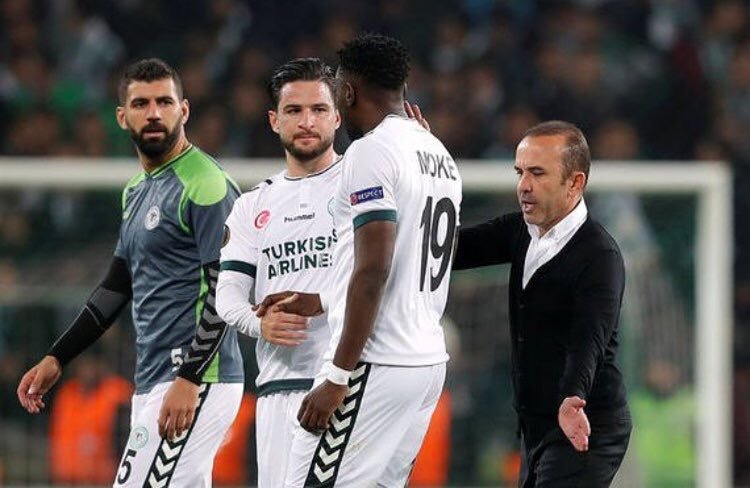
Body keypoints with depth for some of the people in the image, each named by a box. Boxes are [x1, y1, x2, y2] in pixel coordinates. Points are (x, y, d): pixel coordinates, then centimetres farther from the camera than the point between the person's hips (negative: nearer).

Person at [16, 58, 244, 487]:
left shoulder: (205, 186, -10)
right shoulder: (138, 192, 19)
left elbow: (225, 290, -17)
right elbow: (116, 288, 26)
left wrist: (189, 380, -24)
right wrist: (56, 359, 20)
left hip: (197, 384, -9)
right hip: (153, 386, 9)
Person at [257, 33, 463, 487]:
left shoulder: (371, 151, -12)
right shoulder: (440, 155, 16)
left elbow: (373, 272, -19)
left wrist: (339, 377, -19)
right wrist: (320, 302, 33)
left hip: (376, 365, -9)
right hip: (428, 361, 9)